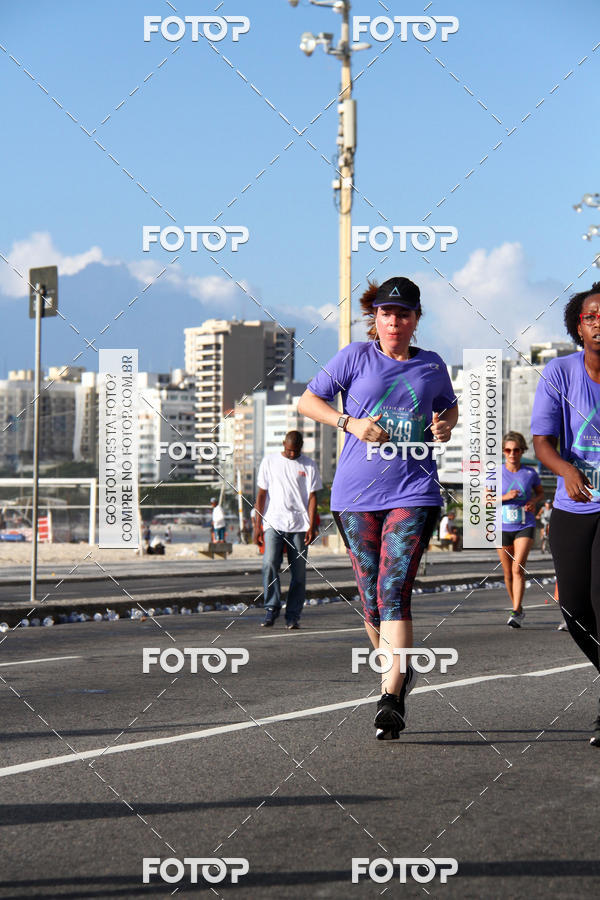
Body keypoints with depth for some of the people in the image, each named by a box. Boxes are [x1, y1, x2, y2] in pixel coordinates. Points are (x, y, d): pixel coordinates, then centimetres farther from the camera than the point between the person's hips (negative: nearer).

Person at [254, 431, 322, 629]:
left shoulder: (309, 465, 7)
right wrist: (257, 524, 3)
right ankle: (272, 608, -8)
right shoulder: (269, 462, 8)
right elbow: (261, 494, 9)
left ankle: (293, 616, 5)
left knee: (298, 572, -1)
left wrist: (311, 526, -5)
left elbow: (312, 497, 5)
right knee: (270, 564, -17)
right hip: (274, 524, 0)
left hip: (299, 526, 0)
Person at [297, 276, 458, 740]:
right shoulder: (356, 356, 4)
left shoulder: (432, 366, 9)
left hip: (413, 492, -1)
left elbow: (449, 406, 27)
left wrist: (446, 424, 4)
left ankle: (392, 698, -19)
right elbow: (308, 400, 6)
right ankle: (401, 671, 31)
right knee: (371, 598, 6)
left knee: (394, 592, -15)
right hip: (356, 493, 1)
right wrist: (350, 422, -9)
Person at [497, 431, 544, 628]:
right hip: (503, 528, 1)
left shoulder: (530, 473, 0)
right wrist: (505, 497, -17)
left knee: (518, 569, -17)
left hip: (525, 527, -1)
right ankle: (518, 609, 26)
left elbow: (540, 492, 17)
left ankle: (516, 613, -19)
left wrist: (534, 501, -6)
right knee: (508, 573, 8)